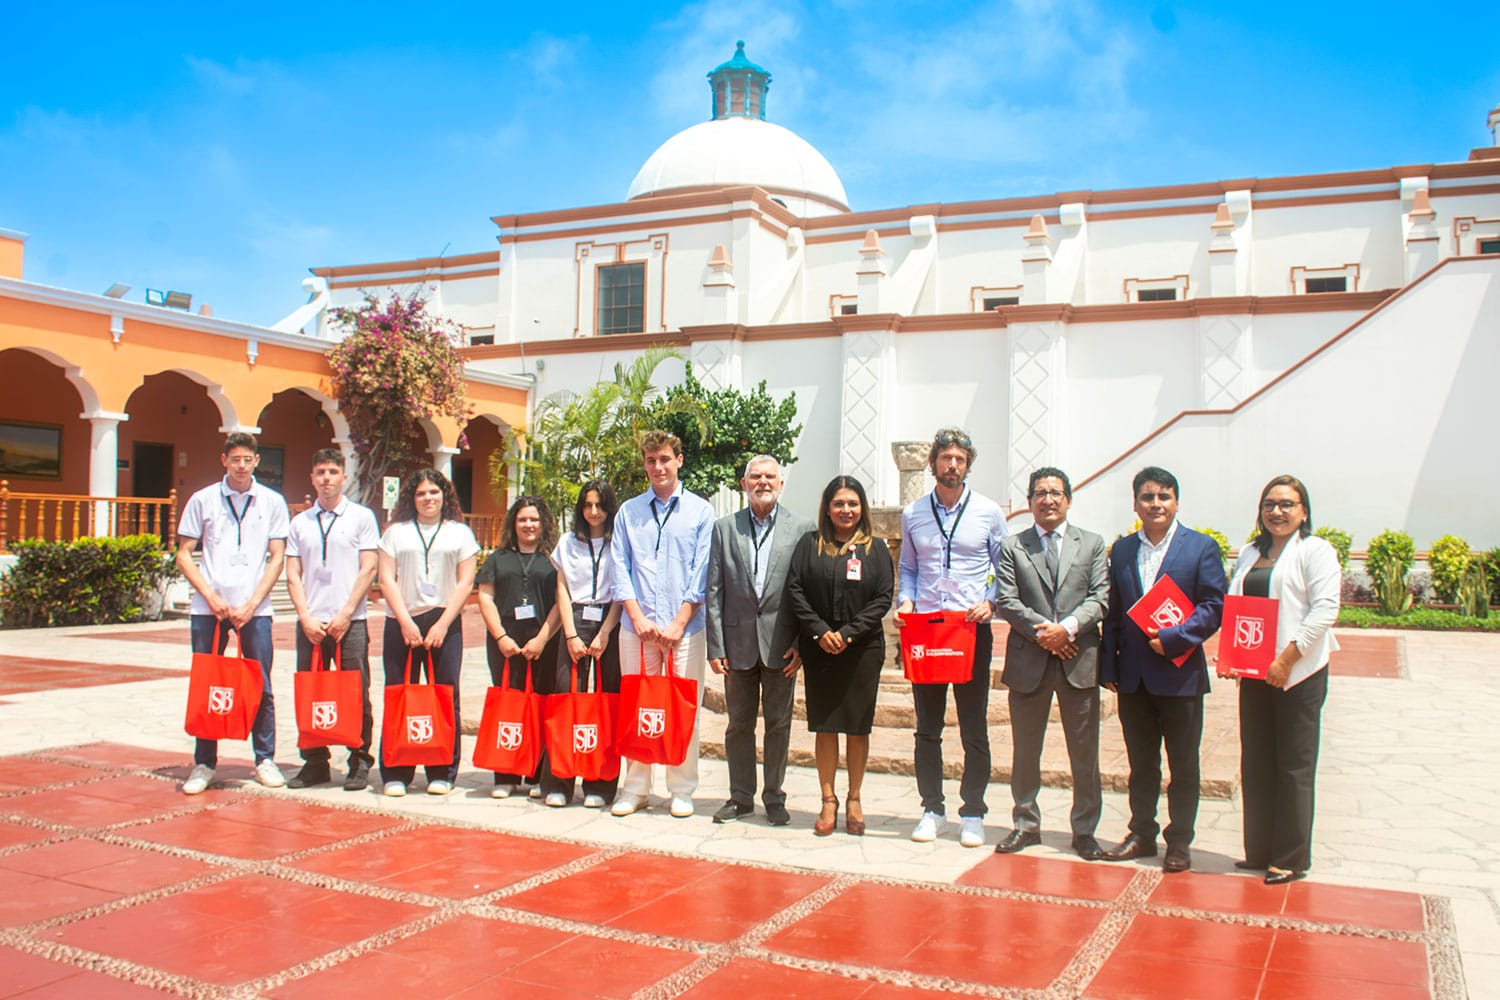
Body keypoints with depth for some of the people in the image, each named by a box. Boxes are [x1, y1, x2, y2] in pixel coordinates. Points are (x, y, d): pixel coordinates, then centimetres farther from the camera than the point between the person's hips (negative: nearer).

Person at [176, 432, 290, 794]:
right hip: (208, 609, 1)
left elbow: (277, 557, 3)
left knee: (261, 686, 1)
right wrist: (211, 596, -7)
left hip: (255, 609, 0)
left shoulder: (272, 502, 6)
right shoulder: (202, 500, 6)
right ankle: (204, 763, 15)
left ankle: (265, 759, 13)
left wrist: (251, 604, -7)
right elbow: (184, 554, 6)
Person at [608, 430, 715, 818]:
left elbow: (701, 574, 0)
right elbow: (619, 568, 7)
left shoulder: (700, 511, 5)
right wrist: (638, 618, -5)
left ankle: (682, 791, 11)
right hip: (637, 626, 2)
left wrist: (678, 623, -8)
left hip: (685, 628, -2)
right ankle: (634, 788, 14)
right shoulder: (629, 512, 11)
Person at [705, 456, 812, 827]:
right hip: (738, 640, 2)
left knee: (778, 723, 8)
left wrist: (802, 642, -9)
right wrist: (715, 646, -3)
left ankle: (774, 797, 21)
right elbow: (713, 590, 3)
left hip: (780, 642, -1)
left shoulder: (802, 527, 0)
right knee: (739, 723, 11)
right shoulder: (725, 528, 5)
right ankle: (740, 796, 22)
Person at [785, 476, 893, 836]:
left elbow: (883, 597, -2)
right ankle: (828, 801, 12)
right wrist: (820, 631, -12)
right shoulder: (810, 545, 5)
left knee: (858, 727, 5)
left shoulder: (876, 549, 5)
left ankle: (854, 800, 17)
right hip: (818, 650, 0)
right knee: (824, 726, 3)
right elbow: (795, 590, -1)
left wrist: (848, 633, -12)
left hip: (862, 650, 0)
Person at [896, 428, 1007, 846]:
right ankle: (932, 810, 18)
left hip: (972, 629, -2)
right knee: (927, 728, 8)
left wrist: (991, 604, -10)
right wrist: (906, 601, -2)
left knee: (974, 728, 3)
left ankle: (972, 814, 13)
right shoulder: (912, 513, 8)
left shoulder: (988, 512, 1)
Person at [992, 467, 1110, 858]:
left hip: (1079, 660, 0)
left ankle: (1084, 830, 17)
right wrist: (1040, 630, -15)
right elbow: (1005, 601, -2)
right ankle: (1026, 824, 23)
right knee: (1025, 752, 9)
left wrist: (1067, 628, -16)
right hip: (1028, 663, 0)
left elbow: (1100, 597, -1)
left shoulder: (1092, 544, 9)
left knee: (1085, 754, 5)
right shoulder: (1013, 547, 7)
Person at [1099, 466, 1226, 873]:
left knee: (1183, 764, 6)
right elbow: (1112, 611, 10)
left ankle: (1179, 842, 16)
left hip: (1180, 672, -4)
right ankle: (1142, 834, 25)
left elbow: (1214, 607, -8)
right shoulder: (1122, 550, 10)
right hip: (1133, 676, 4)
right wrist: (1108, 666, 4)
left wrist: (1173, 638, -18)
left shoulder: (1201, 547, -2)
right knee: (1141, 763, 14)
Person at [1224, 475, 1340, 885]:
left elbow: (1325, 608, -13)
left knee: (1294, 768, 0)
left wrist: (1287, 659, -19)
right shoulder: (1249, 554, 16)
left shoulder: (1315, 551, -4)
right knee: (1256, 765, 10)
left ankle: (1292, 859, 9)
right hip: (1254, 674, 6)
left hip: (1298, 674, -6)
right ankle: (1260, 851, 20)